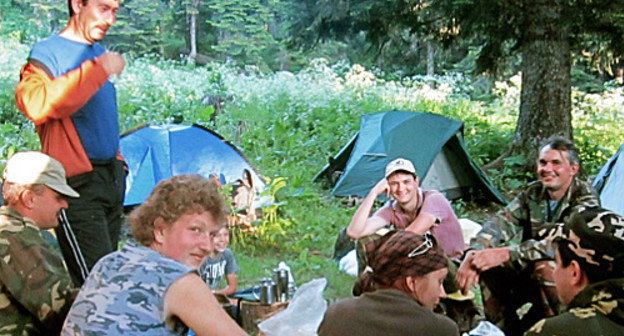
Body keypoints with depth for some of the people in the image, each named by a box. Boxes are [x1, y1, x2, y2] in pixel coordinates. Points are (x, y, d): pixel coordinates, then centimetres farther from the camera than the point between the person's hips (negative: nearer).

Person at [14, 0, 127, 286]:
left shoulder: (98, 51, 17)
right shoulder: (48, 52, -8)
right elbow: (35, 103, -30)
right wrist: (99, 69, -27)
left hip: (112, 175, 8)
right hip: (78, 181, -8)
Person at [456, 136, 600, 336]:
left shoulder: (585, 199, -18)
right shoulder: (532, 193, 0)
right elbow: (502, 222, -14)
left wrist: (505, 253, -46)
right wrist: (474, 253, -35)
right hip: (530, 270, 5)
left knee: (545, 267, -36)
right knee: (489, 264, -17)